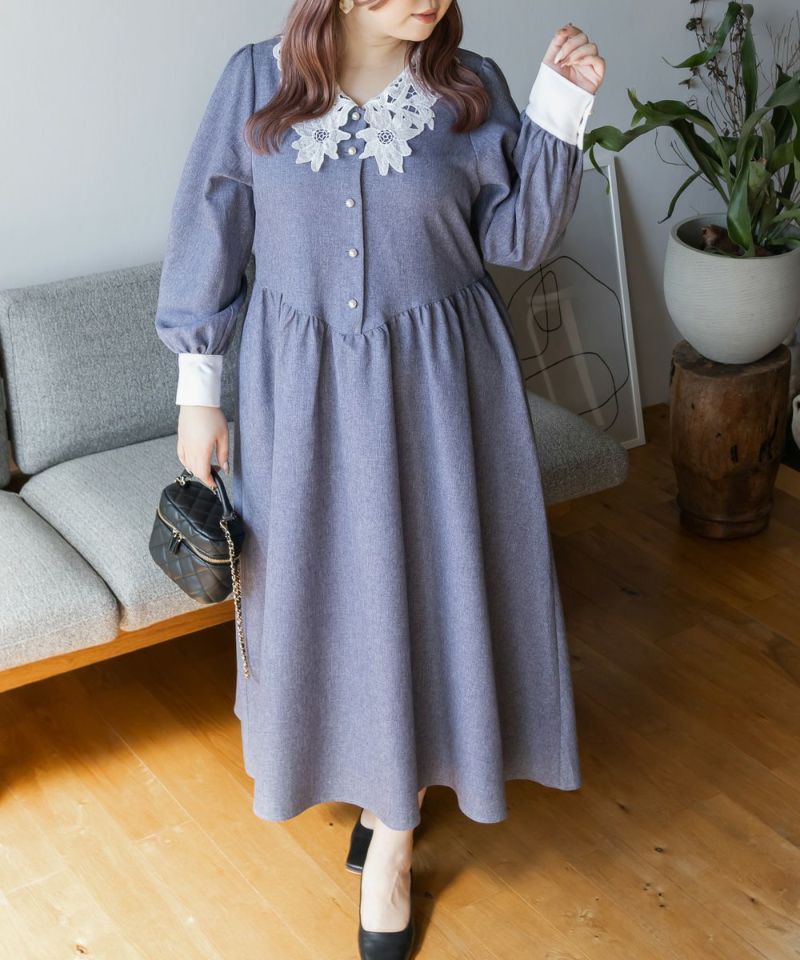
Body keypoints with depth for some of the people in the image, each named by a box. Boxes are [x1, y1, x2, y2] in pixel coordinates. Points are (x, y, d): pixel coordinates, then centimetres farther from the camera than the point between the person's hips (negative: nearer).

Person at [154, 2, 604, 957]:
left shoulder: (471, 88, -4)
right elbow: (210, 236, -1)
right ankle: (372, 775, 40)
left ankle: (392, 843, 24)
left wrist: (559, 106, -12)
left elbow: (515, 239, -2)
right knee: (318, 584, 12)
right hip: (301, 385, 0)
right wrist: (197, 390, 0)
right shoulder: (257, 81, -6)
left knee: (421, 590, 6)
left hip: (436, 385, 0)